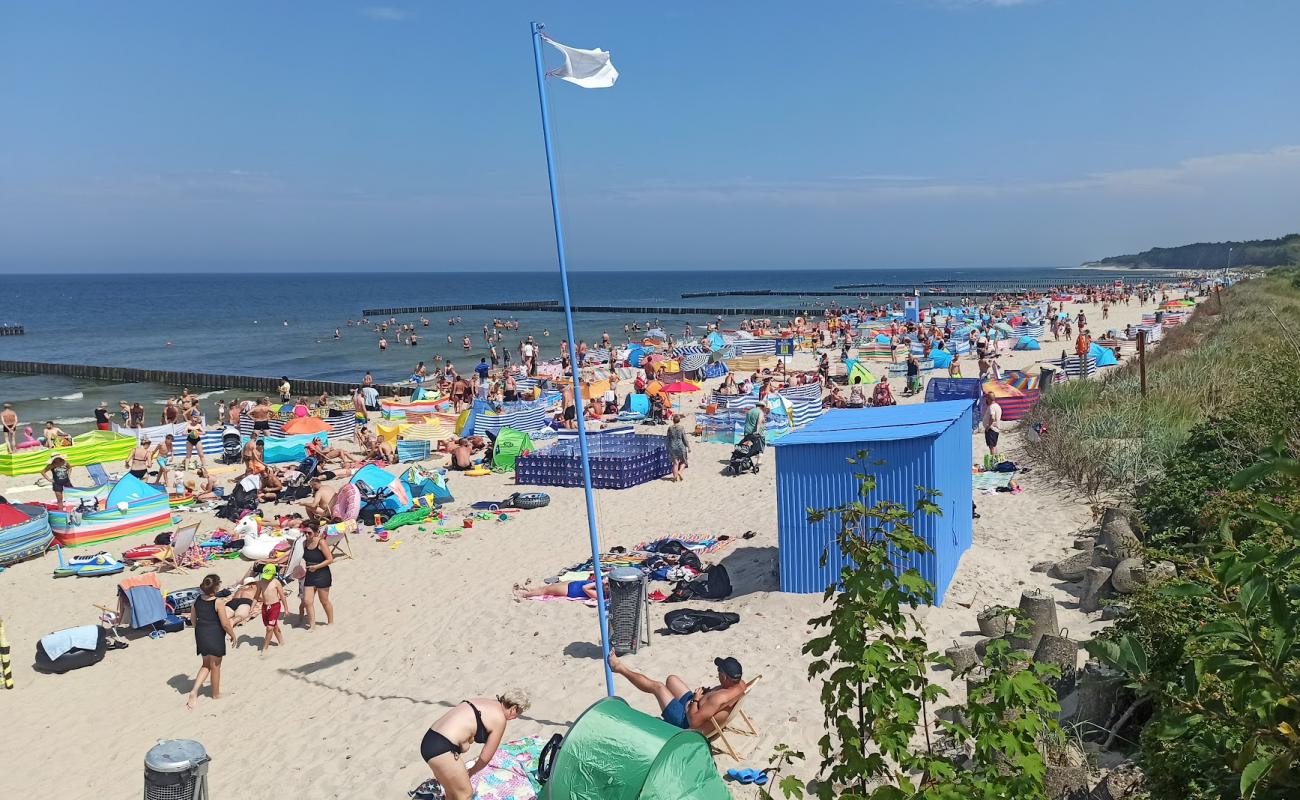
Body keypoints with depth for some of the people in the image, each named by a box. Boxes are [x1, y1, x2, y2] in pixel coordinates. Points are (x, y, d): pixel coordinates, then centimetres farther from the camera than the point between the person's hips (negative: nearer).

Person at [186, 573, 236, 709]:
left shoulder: (197, 601, -2)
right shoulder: (218, 602, -19)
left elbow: (193, 620, 9)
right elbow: (225, 624, -16)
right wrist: (232, 635, 0)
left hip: (200, 636, 5)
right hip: (215, 637, -5)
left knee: (206, 665, 22)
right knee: (215, 666, 13)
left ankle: (194, 691, 6)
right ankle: (216, 694, 29)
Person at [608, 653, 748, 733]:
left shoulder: (721, 699, -39)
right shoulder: (740, 684, -13)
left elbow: (694, 721, -36)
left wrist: (695, 699, -21)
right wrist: (707, 692, -4)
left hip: (686, 723, -9)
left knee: (657, 686, 0)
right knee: (671, 679, 19)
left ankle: (619, 668, 20)